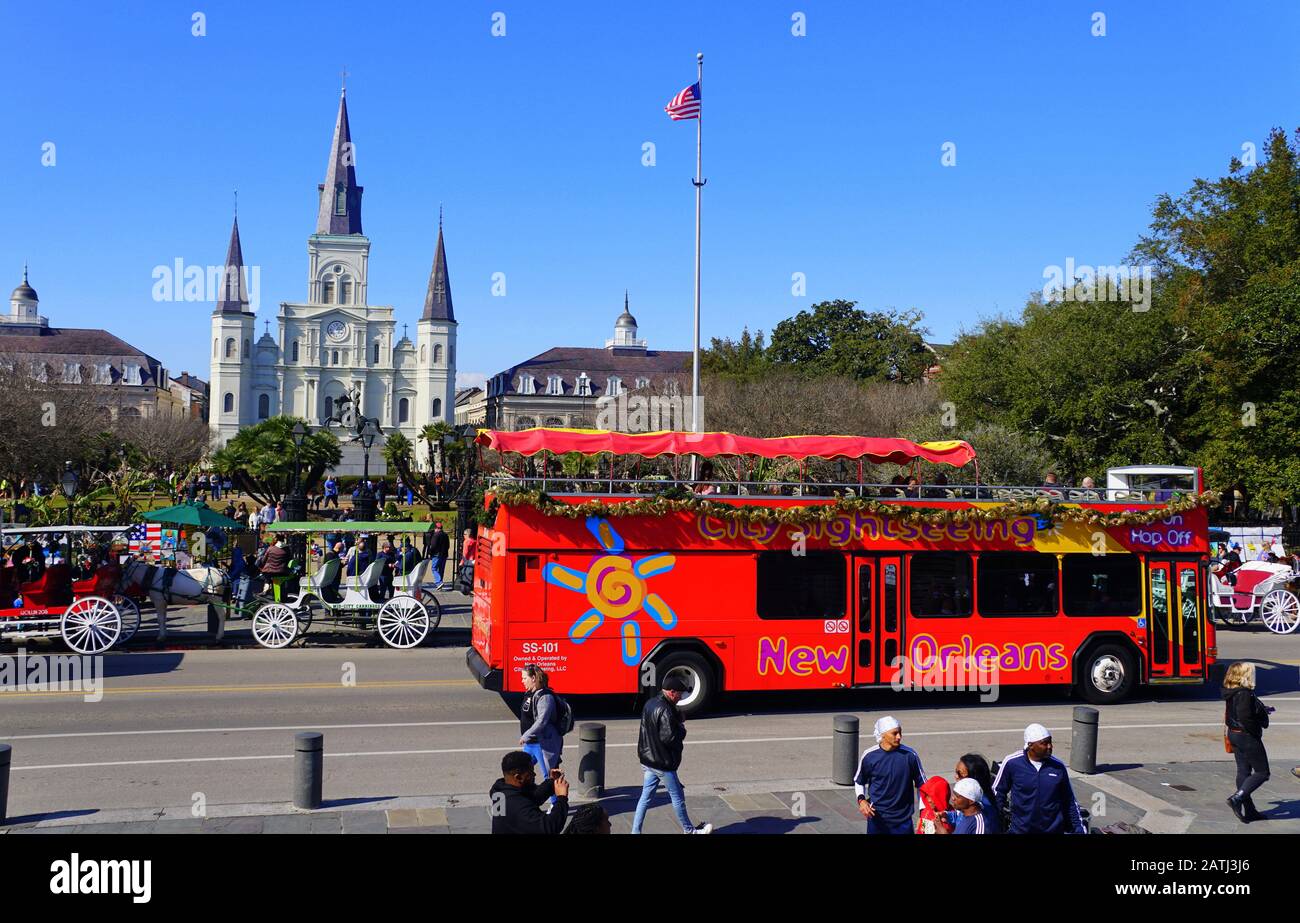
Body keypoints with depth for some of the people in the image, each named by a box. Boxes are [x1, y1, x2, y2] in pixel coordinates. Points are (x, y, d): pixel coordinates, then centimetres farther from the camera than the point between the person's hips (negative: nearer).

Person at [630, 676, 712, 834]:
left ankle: (635, 831, 13)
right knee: (678, 797, 9)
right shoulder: (665, 710, -23)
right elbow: (668, 737, -27)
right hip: (663, 763, -8)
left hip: (648, 760, 8)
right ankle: (689, 830, 24)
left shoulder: (650, 704, 7)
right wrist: (682, 729, -8)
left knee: (646, 797, 12)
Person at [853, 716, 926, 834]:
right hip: (876, 817, 0)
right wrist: (861, 800, -10)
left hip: (903, 818, 0)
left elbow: (922, 784, 1)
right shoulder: (869, 756, -9)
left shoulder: (910, 755, -10)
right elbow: (859, 781, 7)